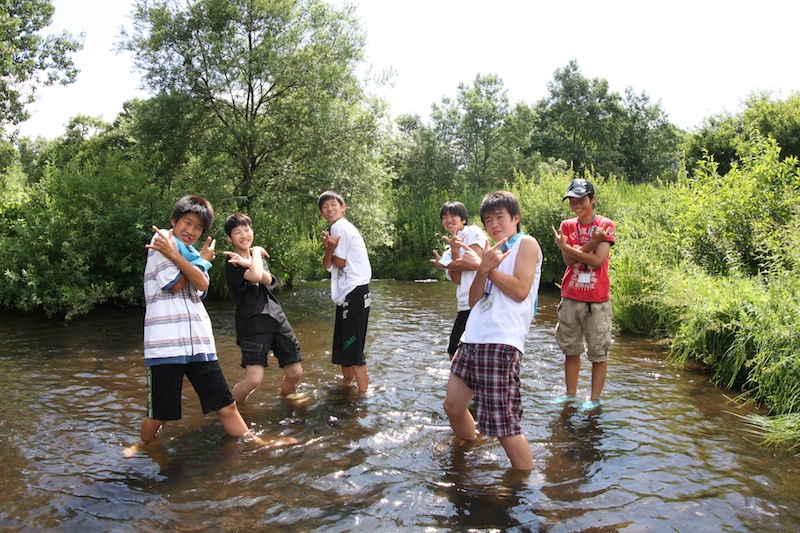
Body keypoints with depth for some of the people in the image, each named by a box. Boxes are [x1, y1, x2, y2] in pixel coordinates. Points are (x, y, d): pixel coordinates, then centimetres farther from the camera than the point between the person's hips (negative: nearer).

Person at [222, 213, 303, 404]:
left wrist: (247, 262, -18)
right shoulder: (233, 263, -3)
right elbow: (256, 275, -22)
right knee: (254, 379, -18)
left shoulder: (258, 258, 19)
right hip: (253, 323, -6)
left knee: (295, 373, 4)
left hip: (276, 318, 7)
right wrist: (256, 252, -4)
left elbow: (268, 280, -2)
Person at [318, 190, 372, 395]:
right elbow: (327, 265, 8)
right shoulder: (341, 227, 18)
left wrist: (330, 248, 6)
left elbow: (339, 263, -11)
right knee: (342, 342, 20)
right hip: (347, 293, 10)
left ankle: (363, 392, -3)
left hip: (354, 292, -10)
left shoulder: (339, 227, -11)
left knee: (352, 345, -9)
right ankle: (347, 383, 35)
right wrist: (329, 247, -10)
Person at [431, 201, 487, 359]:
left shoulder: (473, 231, -1)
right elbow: (457, 279, 1)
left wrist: (447, 265, -1)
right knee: (454, 351, 17)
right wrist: (454, 250, -11)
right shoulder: (449, 250, 17)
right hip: (465, 306, 8)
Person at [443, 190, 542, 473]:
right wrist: (483, 268, -4)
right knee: (453, 405, 13)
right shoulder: (493, 252, 24)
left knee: (504, 424, -9)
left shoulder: (526, 243, 3)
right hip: (473, 340, 9)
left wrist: (489, 268, -3)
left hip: (502, 342, -8)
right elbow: (473, 300, 13)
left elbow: (520, 290, -11)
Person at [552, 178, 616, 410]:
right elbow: (568, 259, -7)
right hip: (570, 298, 4)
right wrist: (592, 242, -17)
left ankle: (595, 398, 17)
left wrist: (566, 247, -12)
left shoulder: (606, 225, -4)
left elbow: (597, 260, -16)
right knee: (570, 350, 14)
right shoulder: (567, 225, 6)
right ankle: (570, 393, 27)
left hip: (597, 300, -4)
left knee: (598, 352, 4)